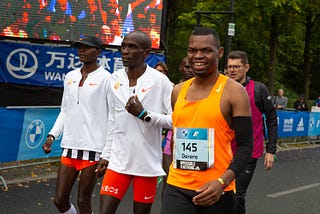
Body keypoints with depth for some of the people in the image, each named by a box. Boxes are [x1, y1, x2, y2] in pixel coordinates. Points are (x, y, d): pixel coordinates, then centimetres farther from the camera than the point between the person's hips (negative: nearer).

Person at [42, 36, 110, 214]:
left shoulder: (104, 78, -6)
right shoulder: (70, 76, 13)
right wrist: (52, 135, 8)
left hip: (92, 148, -6)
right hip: (70, 146, 6)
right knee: (60, 200, 8)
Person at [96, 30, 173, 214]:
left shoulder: (159, 81, -8)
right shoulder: (115, 79, 7)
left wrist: (144, 114, -19)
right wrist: (106, 155, 16)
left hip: (147, 163, -3)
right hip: (118, 161, 4)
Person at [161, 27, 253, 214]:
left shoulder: (233, 91, -5)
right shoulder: (178, 91, 10)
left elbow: (245, 145, -9)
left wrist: (222, 182, -20)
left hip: (215, 190, -3)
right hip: (177, 187, 4)